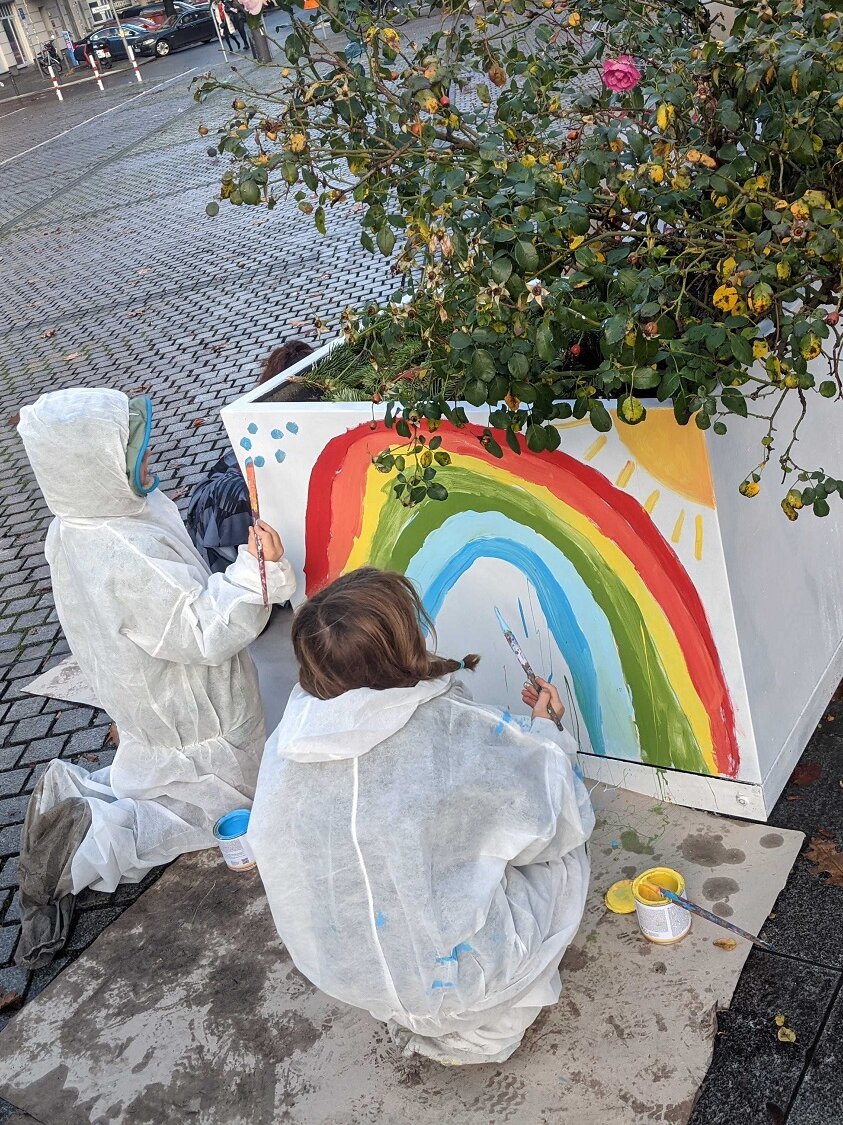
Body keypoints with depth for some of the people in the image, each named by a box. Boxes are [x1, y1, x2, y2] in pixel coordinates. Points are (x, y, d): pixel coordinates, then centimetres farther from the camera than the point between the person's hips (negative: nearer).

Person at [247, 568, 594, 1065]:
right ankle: (486, 1027, 19)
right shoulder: (459, 731, -26)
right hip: (453, 970, -5)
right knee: (564, 850, 17)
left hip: (340, 972, 5)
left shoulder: (286, 746, -14)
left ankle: (415, 1019, 26)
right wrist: (544, 729, 8)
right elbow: (562, 815, -11)